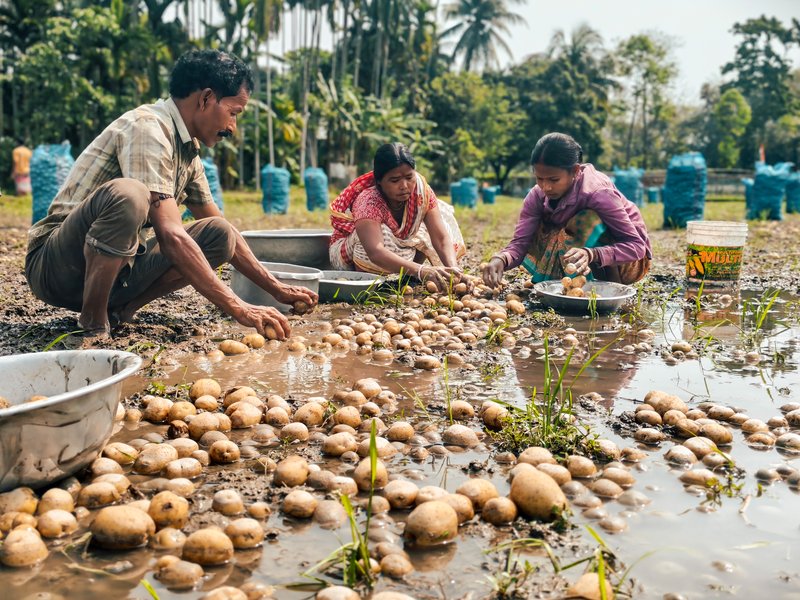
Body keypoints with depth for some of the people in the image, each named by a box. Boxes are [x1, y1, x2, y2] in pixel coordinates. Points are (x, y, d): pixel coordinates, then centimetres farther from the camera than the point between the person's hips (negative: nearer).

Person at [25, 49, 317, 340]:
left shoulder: (188, 151, 9)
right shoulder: (147, 128, -19)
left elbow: (224, 230, 19)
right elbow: (170, 236, -29)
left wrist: (277, 289, 13)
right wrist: (238, 308, -31)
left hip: (116, 269, 8)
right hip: (56, 265, -8)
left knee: (218, 234, -4)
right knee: (128, 194, -36)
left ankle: (119, 309, -2)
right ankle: (93, 326, -20)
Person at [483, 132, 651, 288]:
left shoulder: (598, 193, -31)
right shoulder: (537, 196, -16)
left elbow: (637, 246, -31)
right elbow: (520, 243, -22)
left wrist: (591, 255, -49)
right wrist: (500, 259, -45)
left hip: (630, 264, -5)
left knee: (589, 220, -32)